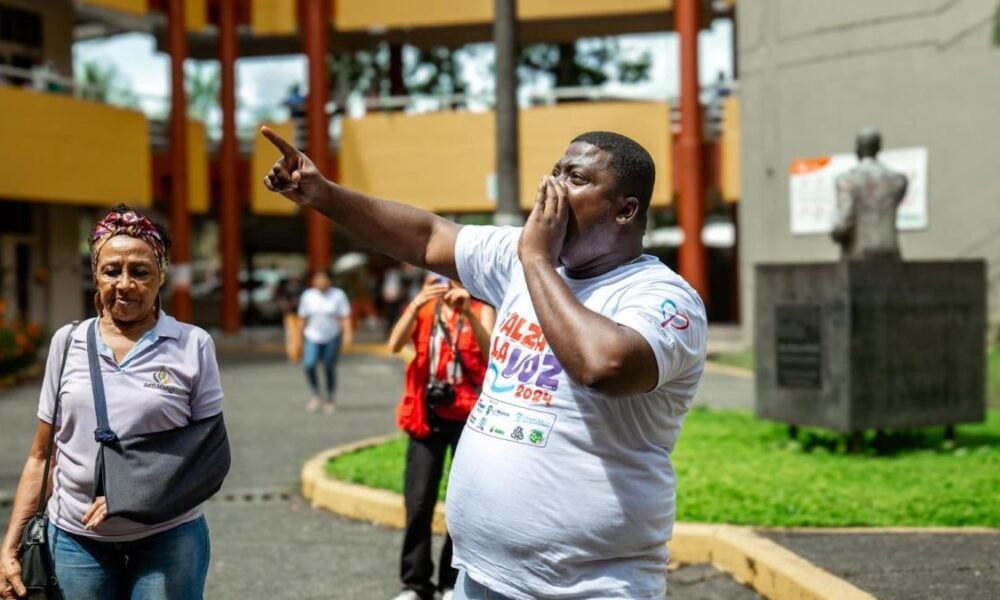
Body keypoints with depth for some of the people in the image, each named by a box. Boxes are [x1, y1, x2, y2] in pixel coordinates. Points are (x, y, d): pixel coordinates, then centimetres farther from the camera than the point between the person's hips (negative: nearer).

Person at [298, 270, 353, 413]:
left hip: (332, 338, -1)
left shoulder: (338, 295, -5)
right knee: (309, 364, -17)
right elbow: (303, 317, 8)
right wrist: (300, 335, 9)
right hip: (313, 337, 1)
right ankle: (316, 396, 1)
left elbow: (345, 316, -10)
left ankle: (330, 399, 21)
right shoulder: (307, 296, 2)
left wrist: (348, 332, -22)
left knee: (330, 368, 3)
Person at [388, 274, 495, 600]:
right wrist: (415, 305, -24)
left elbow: (492, 354, -16)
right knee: (419, 501, -3)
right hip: (427, 414, 1)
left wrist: (469, 313, -28)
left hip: (468, 416, -1)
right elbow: (395, 345, -10)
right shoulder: (423, 309, 8)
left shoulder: (482, 310, 2)